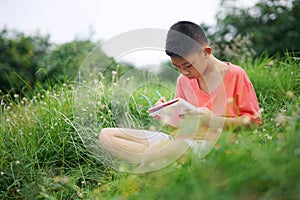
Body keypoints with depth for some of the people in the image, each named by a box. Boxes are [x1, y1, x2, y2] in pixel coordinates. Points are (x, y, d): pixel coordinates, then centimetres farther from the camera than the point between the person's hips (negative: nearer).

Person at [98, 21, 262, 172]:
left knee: (177, 147, -46)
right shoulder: (183, 80, 13)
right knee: (106, 135, -6)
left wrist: (213, 119, -14)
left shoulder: (235, 75, -1)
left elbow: (253, 121, -1)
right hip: (180, 138, 6)